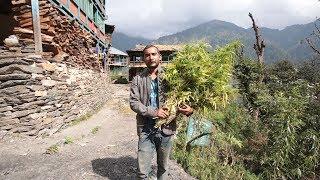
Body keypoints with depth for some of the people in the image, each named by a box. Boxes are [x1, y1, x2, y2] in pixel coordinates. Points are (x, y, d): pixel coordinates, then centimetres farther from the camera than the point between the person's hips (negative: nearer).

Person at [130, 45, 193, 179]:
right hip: (146, 129, 0)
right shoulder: (138, 79, 2)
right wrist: (153, 112, -19)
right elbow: (133, 103, -5)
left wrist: (189, 109, -18)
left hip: (166, 128, 1)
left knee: (163, 167, 20)